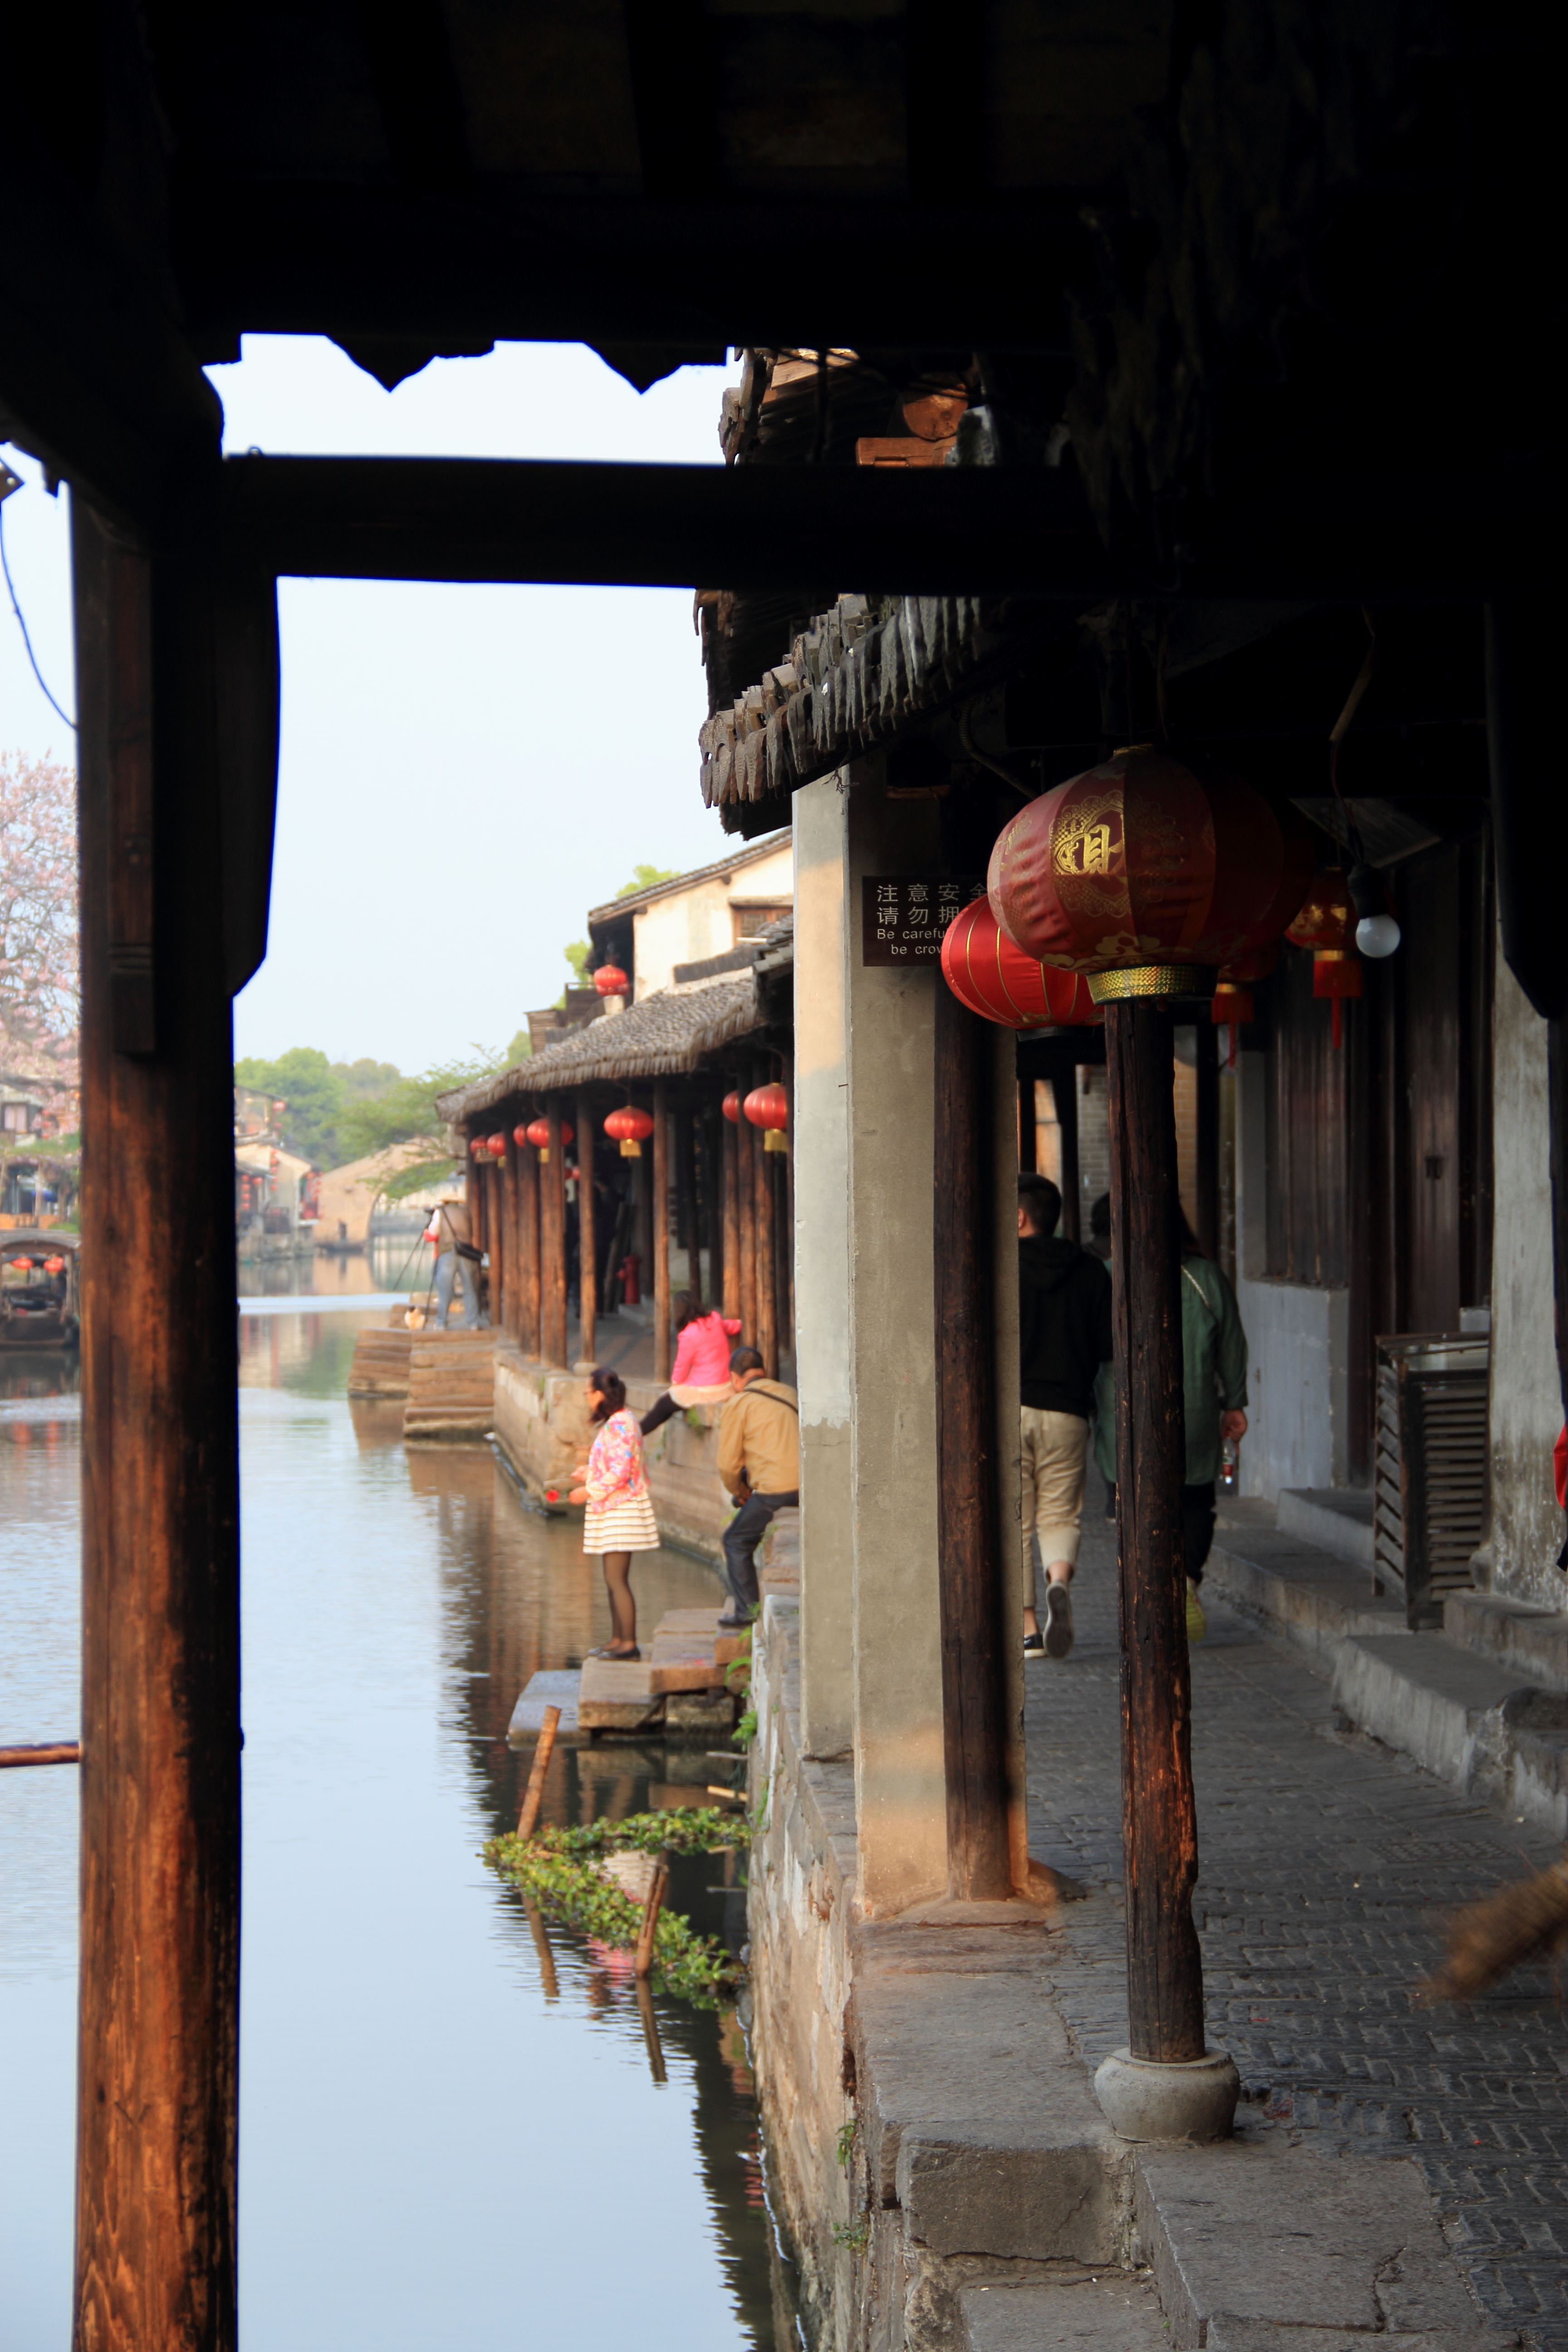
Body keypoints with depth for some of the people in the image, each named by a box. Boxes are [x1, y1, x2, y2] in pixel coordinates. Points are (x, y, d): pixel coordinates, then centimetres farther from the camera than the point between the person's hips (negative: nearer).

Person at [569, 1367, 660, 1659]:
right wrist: (591, 1473, 27)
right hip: (614, 1512, 11)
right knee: (613, 1579, 14)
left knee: (616, 1580, -10)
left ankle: (629, 1644, -10)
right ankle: (617, 1640, 19)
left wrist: (589, 1492, -15)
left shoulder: (619, 1425, -17)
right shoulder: (617, 1422, 16)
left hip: (620, 1511, -11)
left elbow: (621, 1473, -23)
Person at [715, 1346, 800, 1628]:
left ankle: (747, 1612, 6)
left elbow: (728, 1464, 3)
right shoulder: (790, 1394, 20)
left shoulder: (739, 1404, 2)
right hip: (809, 1486, 6)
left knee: (737, 1542, 10)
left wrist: (740, 1492, 22)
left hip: (777, 1490, -6)